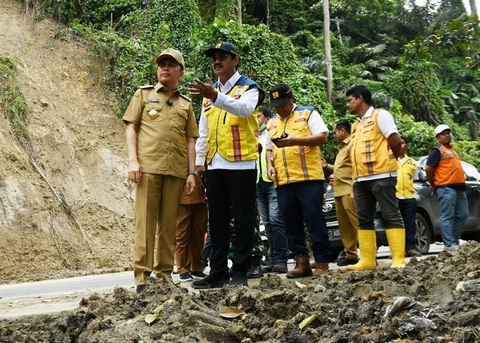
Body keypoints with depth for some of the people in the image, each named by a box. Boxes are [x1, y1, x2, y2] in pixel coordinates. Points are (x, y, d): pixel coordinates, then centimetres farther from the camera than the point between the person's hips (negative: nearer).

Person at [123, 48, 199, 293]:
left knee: (169, 223, 3)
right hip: (148, 166, -2)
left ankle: (164, 273, 10)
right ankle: (142, 276, -2)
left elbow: (190, 140, 15)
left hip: (176, 170, 3)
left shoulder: (185, 104, 19)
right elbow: (131, 127, 6)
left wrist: (192, 172, 6)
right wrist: (133, 160, -7)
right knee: (145, 221, -4)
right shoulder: (143, 94, 13)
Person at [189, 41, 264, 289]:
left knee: (243, 219, -1)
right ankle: (218, 271, 16)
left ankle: (240, 272, 4)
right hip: (215, 166, 6)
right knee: (217, 220, 9)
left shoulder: (248, 88, 0)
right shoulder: (210, 92, 17)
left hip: (241, 164, -6)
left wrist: (215, 96, -37)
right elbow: (203, 131, 18)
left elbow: (244, 109, -23)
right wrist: (199, 162, 11)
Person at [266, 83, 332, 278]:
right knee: (291, 224, 5)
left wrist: (295, 140, -17)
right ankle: (301, 262, 10)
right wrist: (270, 165, 4)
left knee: (315, 222, -5)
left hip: (309, 177, -5)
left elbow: (323, 137, -4)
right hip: (283, 181, 5)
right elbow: (269, 148, 25)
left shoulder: (308, 113, 6)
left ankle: (322, 263, 0)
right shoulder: (271, 123, 21)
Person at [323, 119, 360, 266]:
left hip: (349, 191, -10)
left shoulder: (352, 144, -7)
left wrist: (354, 191, -22)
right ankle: (350, 255, 14)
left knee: (356, 223, -13)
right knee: (344, 226, 9)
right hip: (339, 192, 10)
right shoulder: (342, 147, 25)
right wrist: (327, 166, 20)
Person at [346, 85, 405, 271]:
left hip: (381, 175, -8)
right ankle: (367, 260, 9)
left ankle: (398, 260, -9)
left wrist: (388, 160, 7)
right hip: (361, 179, 9)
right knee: (364, 220, 6)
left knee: (391, 216, -6)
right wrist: (355, 180, 16)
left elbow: (395, 141, -8)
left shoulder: (380, 115, -1)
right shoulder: (356, 125, 23)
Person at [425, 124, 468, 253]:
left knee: (462, 215, 10)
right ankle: (450, 245, -8)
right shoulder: (437, 150, -5)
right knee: (448, 216, -8)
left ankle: (455, 241, 17)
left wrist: (461, 183, 18)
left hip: (459, 187, 9)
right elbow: (428, 168, -11)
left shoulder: (452, 150, 22)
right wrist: (433, 185, -3)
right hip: (446, 188, -9)